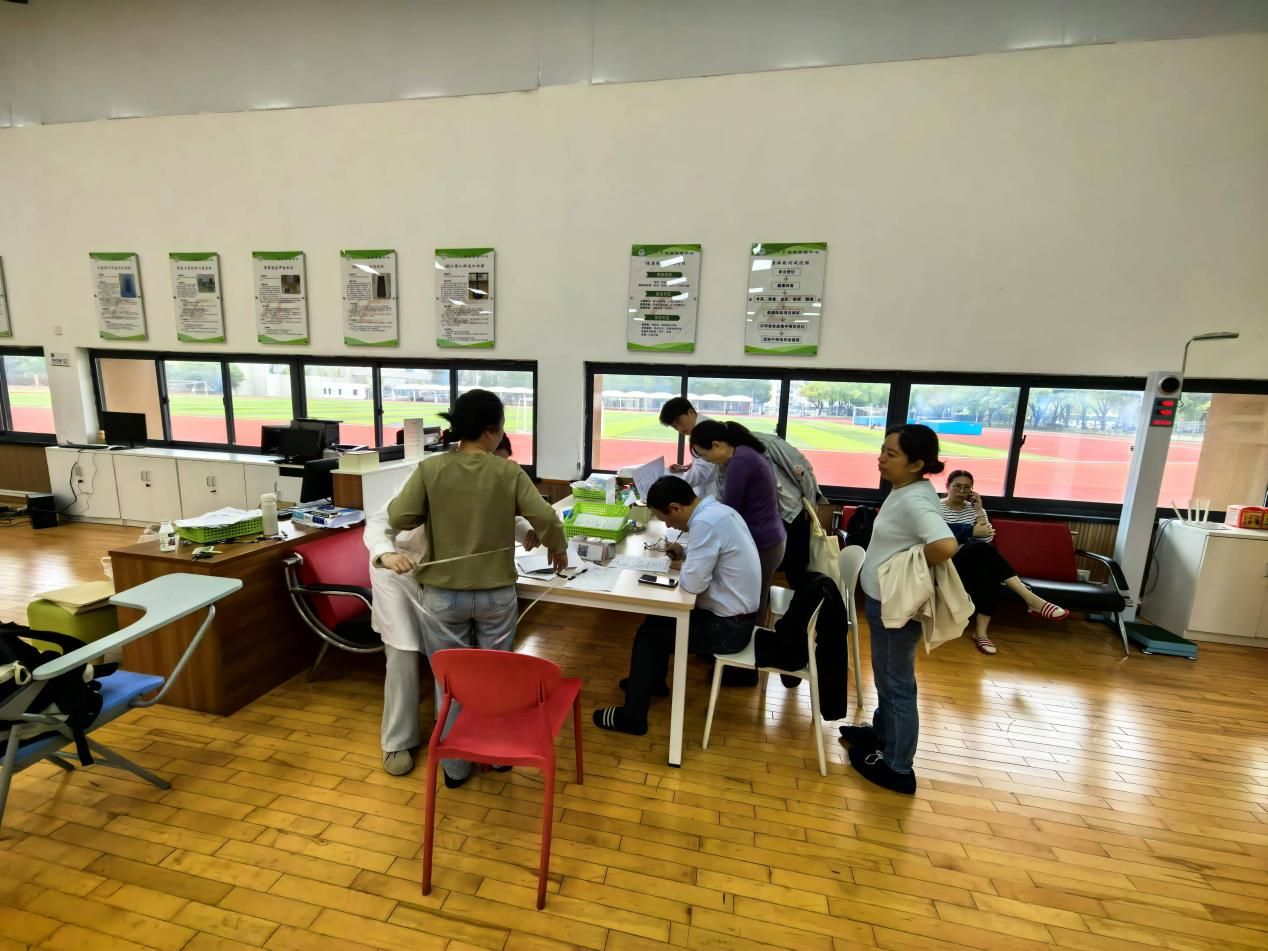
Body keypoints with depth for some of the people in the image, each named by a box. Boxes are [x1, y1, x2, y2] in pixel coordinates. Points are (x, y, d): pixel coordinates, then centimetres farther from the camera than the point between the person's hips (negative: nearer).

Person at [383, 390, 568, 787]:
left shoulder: (430, 469, -9)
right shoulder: (508, 472, -10)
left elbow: (398, 518, -11)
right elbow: (546, 519, -13)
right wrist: (558, 549, 8)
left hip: (443, 595, 0)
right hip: (496, 593, 0)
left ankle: (454, 767, 30)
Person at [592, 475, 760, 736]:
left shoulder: (705, 522, -28)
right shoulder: (717, 509, 3)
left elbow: (693, 583, -28)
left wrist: (682, 568, -8)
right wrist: (687, 553, 6)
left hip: (727, 626, -9)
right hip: (736, 613, 9)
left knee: (648, 635, 2)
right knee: (658, 618, 21)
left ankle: (632, 717, 15)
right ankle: (651, 681, 41)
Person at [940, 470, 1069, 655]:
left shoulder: (973, 508, 15)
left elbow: (987, 540, 1)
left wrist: (979, 511, -4)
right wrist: (972, 531, -14)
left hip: (974, 562, 5)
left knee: (989, 573, -34)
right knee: (981, 548, -35)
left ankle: (981, 632, -33)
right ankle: (1031, 599, -36)